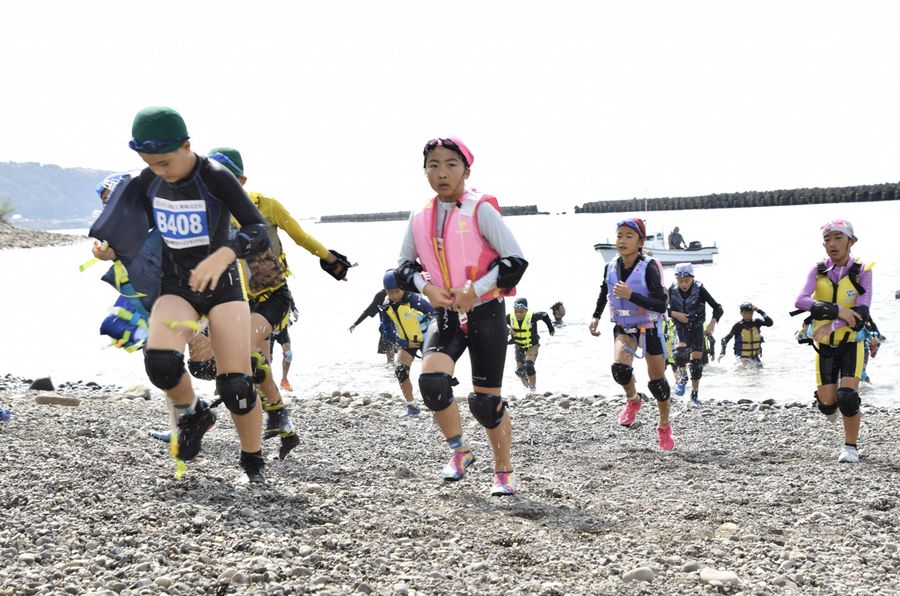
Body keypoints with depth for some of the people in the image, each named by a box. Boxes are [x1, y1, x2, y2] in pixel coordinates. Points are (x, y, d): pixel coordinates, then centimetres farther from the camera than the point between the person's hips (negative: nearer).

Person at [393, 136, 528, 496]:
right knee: (431, 380, -20)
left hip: (485, 314, -4)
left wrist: (475, 290, -19)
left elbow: (516, 261, -12)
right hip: (445, 315, 4)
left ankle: (504, 472, 24)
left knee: (486, 400, 2)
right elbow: (404, 265, 14)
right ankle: (459, 452, 4)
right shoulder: (420, 218, 4)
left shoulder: (481, 210, -10)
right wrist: (425, 286, -6)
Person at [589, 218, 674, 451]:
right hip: (623, 328, 3)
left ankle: (664, 427, 29)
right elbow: (604, 292, 18)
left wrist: (631, 295, -35)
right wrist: (596, 316, 9)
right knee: (619, 367, -23)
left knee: (657, 380, 5)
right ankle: (633, 399, 11)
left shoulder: (648, 268, -22)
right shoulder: (610, 268, -6)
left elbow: (661, 305, -27)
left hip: (649, 329, -3)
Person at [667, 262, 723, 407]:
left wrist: (712, 323, -36)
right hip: (681, 327, 0)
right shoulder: (672, 290, -13)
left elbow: (718, 308, -20)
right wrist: (674, 313, -24)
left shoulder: (700, 290, -18)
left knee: (696, 361, -1)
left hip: (697, 328, 0)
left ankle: (695, 395, 11)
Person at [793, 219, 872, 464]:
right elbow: (800, 301, -21)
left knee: (847, 397, -16)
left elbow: (861, 312, -19)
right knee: (827, 405, -1)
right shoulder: (818, 271, -4)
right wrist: (838, 310, -31)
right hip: (824, 345, 2)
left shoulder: (862, 271, -8)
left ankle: (850, 446, 3)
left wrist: (832, 324, -33)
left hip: (851, 343, -2)